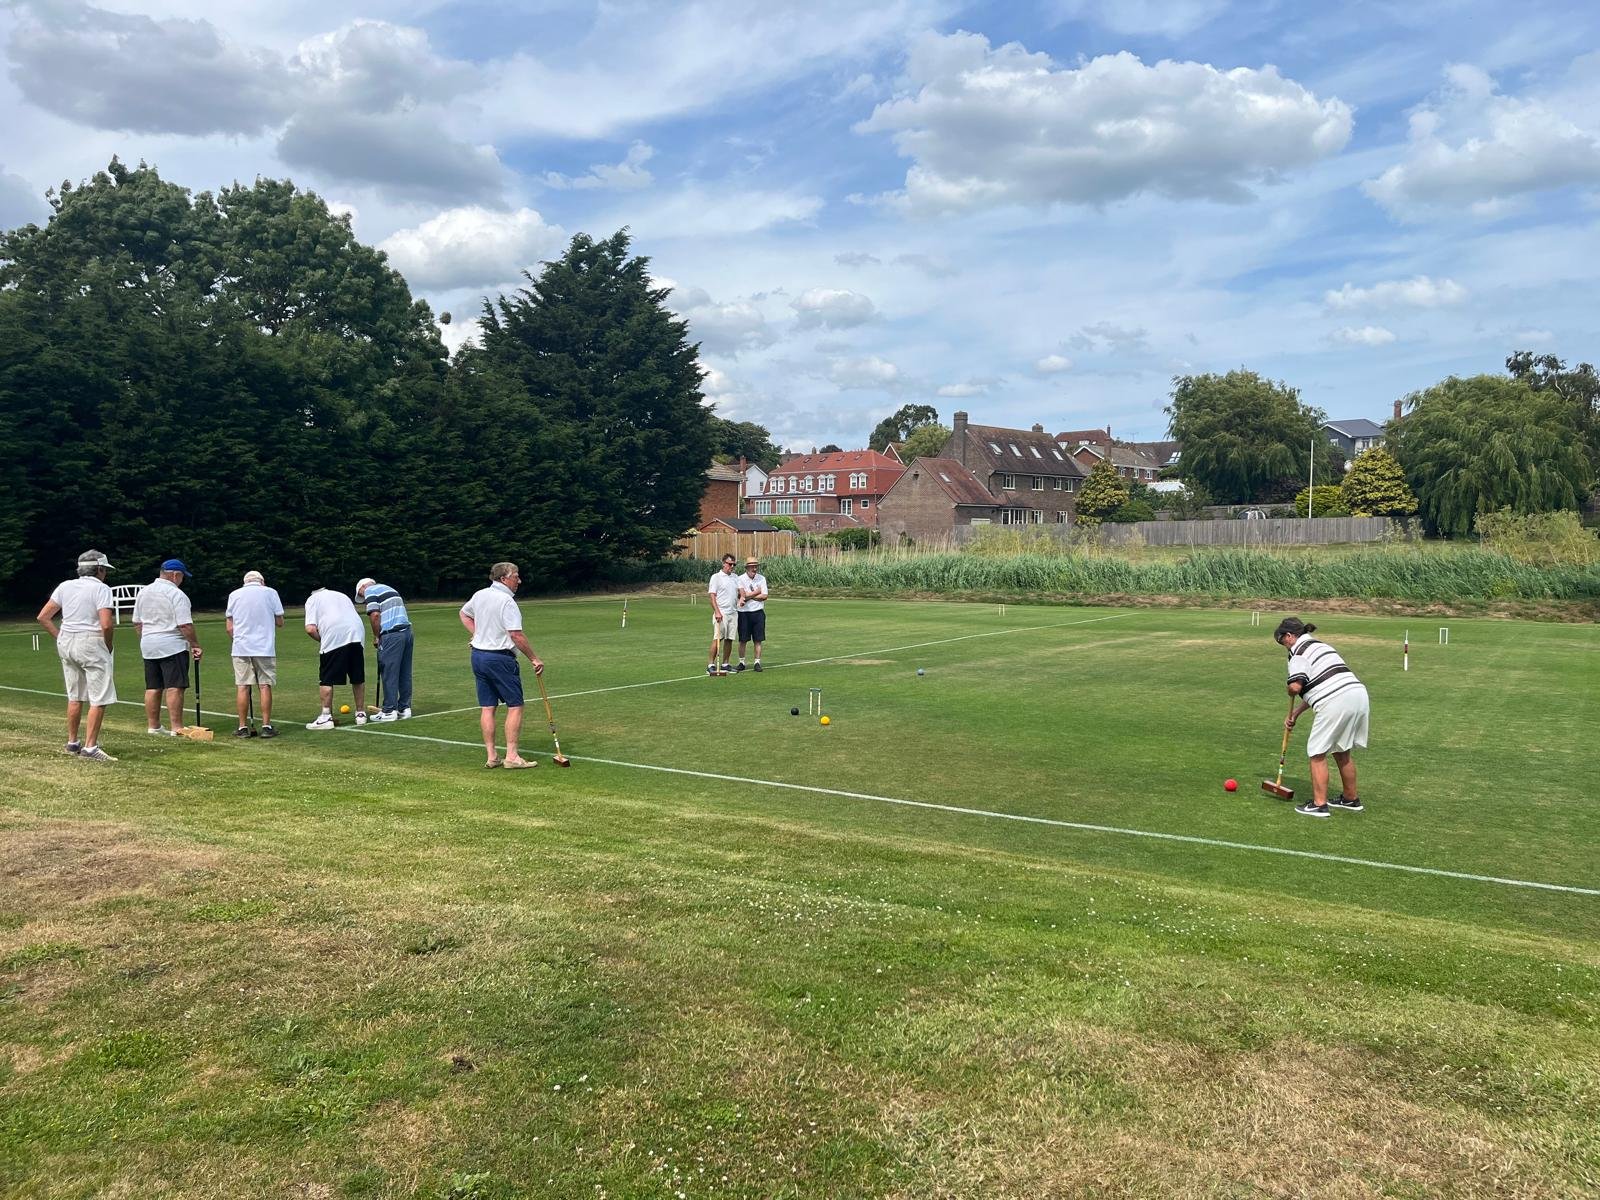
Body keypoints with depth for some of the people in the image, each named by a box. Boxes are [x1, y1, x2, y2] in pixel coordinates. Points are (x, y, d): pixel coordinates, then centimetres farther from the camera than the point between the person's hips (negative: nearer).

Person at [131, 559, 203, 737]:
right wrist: (195, 645, -10)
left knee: (153, 688, 12)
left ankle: (152, 726, 18)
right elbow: (185, 625, -17)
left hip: (148, 647, 8)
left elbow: (137, 622, 18)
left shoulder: (143, 591, 12)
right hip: (172, 646, -8)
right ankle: (176, 728, -10)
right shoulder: (176, 594, -12)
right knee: (175, 687, -7)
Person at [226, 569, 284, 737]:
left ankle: (243, 727, 5)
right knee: (265, 686, 1)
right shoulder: (271, 593, 5)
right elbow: (280, 622, 6)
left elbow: (229, 627, 7)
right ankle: (266, 726, 0)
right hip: (265, 648, -1)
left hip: (241, 648, 1)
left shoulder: (234, 594, 9)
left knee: (242, 687, 3)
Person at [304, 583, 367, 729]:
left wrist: (322, 640, 15)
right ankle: (361, 713, 20)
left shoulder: (312, 599, 16)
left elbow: (310, 629, 0)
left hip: (334, 638, -5)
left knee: (326, 680, 4)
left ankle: (326, 716, 3)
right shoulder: (341, 595, 32)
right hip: (357, 635, 5)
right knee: (358, 678, 13)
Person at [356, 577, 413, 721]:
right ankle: (404, 708, 14)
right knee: (404, 673, 11)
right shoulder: (389, 589, 27)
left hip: (392, 634, -8)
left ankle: (389, 711, 1)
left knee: (389, 673, -2)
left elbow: (375, 614, -12)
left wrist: (376, 637, 1)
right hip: (406, 630, 8)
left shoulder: (369, 591, 3)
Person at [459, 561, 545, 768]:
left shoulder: (479, 595, 9)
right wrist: (534, 659, -13)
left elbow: (464, 614, 28)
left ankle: (491, 756, 11)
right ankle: (511, 756, -4)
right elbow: (516, 635, -20)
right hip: (500, 657, -8)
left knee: (487, 707, 9)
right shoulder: (506, 601, -16)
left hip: (478, 655, 8)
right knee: (515, 706, -1)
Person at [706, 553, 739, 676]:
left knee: (729, 639, 6)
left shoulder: (735, 577, 15)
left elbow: (740, 591, 23)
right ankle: (711, 665, -7)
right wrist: (717, 611, -17)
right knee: (717, 639, -11)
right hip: (721, 613, -6)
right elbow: (712, 596, -9)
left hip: (733, 613, 6)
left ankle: (725, 664, 13)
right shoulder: (716, 577, -4)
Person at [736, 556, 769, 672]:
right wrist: (757, 591, -8)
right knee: (742, 640, 3)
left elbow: (764, 596, -4)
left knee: (758, 640, 2)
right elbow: (742, 594, -15)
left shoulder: (761, 578, 5)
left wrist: (748, 597, -10)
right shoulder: (740, 579, -3)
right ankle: (741, 662, 12)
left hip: (758, 612, 2)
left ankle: (757, 662, 7)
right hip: (744, 613, -2)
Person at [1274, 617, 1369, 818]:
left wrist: (1290, 691, 7)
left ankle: (1319, 804, 2)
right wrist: (1295, 713, 27)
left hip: (1336, 703, -9)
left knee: (1318, 752, 2)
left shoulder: (1299, 651, -3)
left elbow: (1295, 687, -18)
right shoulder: (1320, 645, 26)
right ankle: (1351, 799, 33)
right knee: (1342, 751, 22)